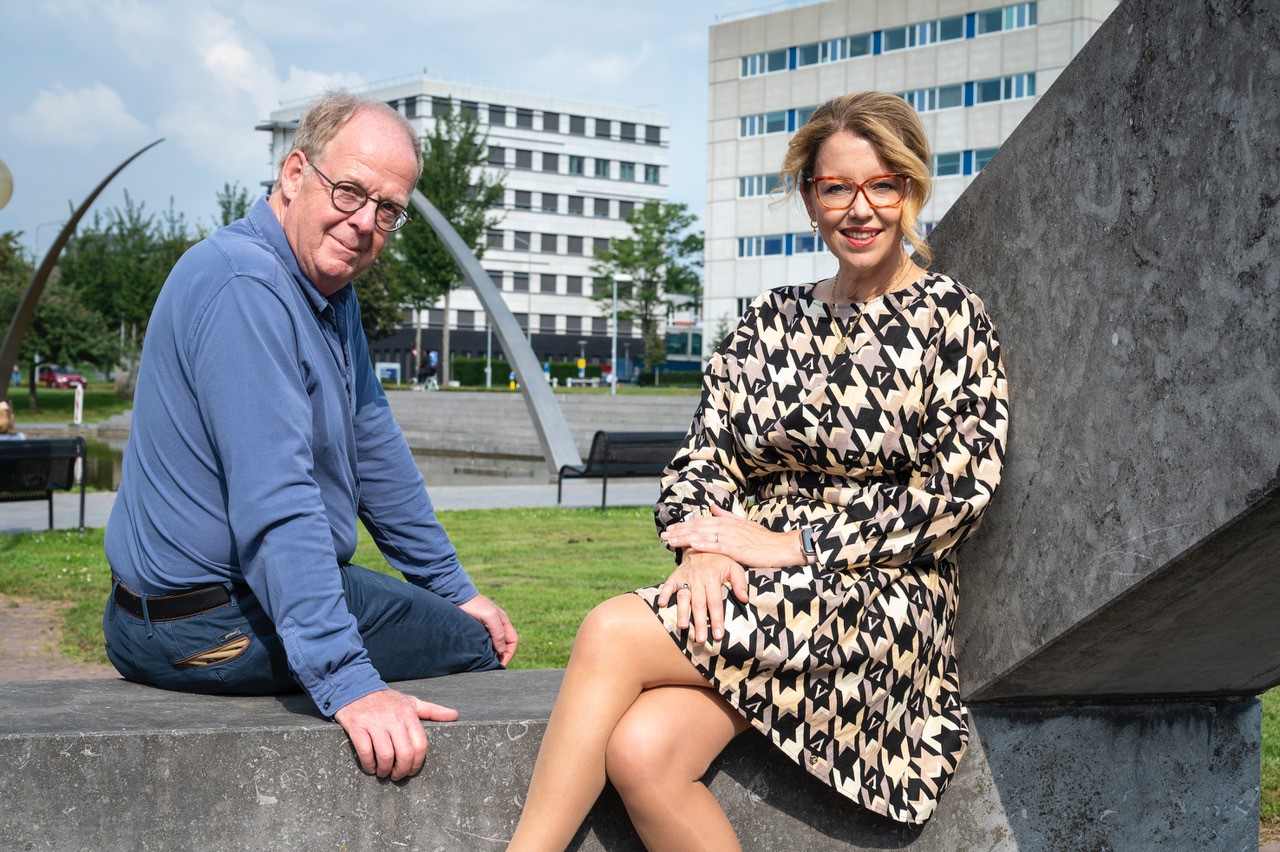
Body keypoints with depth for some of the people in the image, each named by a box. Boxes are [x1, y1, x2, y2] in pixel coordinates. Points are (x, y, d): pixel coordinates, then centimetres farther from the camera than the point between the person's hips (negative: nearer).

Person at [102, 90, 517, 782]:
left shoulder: (331, 290, 8)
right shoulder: (245, 287, -25)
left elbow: (376, 451, 15)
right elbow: (277, 505, -34)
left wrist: (455, 590, 17)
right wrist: (349, 684, -39)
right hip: (213, 625, -11)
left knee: (470, 622, 25)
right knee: (476, 647, -3)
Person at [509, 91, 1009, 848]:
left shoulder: (951, 317, 2)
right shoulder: (774, 319, 16)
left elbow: (961, 490, -7)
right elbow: (705, 457, 10)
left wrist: (795, 544, -12)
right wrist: (703, 546, -13)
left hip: (880, 600, -4)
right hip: (748, 592, 4)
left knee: (613, 633, -26)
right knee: (641, 753, -27)